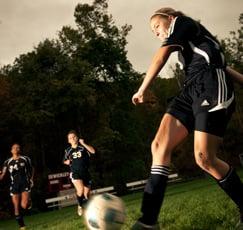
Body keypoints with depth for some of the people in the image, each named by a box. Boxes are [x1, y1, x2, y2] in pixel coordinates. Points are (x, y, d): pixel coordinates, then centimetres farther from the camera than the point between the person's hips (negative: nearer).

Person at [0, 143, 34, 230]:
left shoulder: (26, 159, 5)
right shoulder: (7, 162, 6)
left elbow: (31, 169, 20)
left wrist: (31, 179, 10)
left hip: (25, 184, -1)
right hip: (14, 185, 1)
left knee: (24, 205, -18)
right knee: (16, 207, 0)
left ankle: (28, 201, 18)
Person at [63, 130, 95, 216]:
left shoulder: (83, 147, 1)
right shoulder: (68, 150, 6)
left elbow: (93, 151, -16)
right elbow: (64, 161, 23)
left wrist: (83, 143, -19)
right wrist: (67, 162, 1)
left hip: (86, 173, 1)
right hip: (75, 173, -1)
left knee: (86, 194, 6)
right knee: (80, 190, -27)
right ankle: (80, 206, -3)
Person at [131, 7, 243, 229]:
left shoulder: (181, 22, 9)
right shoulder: (190, 41, 35)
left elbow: (160, 58, -1)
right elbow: (221, 62, 32)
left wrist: (142, 90, 5)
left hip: (211, 87, -9)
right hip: (192, 91, 9)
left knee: (204, 158, -17)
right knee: (159, 145, -9)